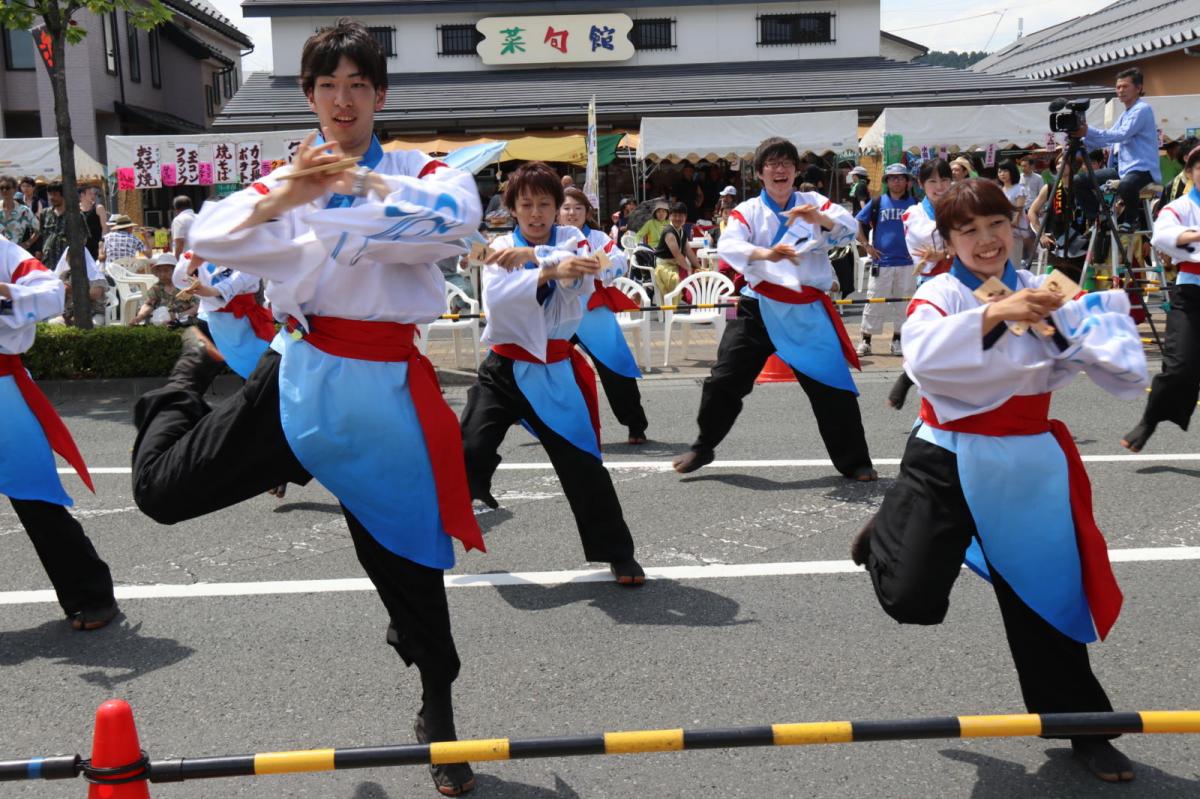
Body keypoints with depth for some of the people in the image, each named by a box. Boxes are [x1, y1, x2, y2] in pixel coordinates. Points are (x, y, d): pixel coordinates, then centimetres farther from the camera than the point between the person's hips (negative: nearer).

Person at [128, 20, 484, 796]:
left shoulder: (418, 170, 0)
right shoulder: (285, 181, 7)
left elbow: (460, 215, -23)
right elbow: (208, 239, -10)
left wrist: (363, 180, -29)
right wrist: (283, 196, -25)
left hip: (382, 388, -2)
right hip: (299, 375, 2)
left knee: (406, 557, 5)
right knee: (162, 488, 2)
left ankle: (438, 719, 31)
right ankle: (192, 375, 39)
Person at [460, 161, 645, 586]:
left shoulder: (570, 238, 2)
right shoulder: (500, 249, -1)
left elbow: (583, 271, -22)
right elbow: (497, 296, -23)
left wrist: (532, 255, -33)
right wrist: (551, 269, -38)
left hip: (554, 371, 0)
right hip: (504, 367, 0)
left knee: (582, 463, -2)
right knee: (470, 452, -7)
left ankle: (617, 553, 12)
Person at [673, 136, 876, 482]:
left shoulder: (814, 203, 4)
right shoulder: (749, 210, 0)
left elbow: (848, 229, -10)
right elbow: (727, 245, -18)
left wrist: (819, 218, -30)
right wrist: (765, 254, -37)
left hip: (807, 311, 0)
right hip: (759, 307, 0)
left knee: (833, 386, 1)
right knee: (724, 381, 3)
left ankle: (854, 462, 18)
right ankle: (703, 448, 25)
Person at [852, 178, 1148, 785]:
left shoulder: (1043, 294, 2)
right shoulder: (940, 294, -8)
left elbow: (1128, 379, -1)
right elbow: (922, 355, -31)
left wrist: (1078, 325, -20)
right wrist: (994, 313, -39)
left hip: (1027, 465, 3)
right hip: (947, 459, -3)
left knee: (1046, 595, 12)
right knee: (913, 601, -8)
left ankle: (1079, 723, 33)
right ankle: (887, 536, 28)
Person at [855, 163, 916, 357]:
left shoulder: (914, 204, 4)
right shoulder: (877, 203, 4)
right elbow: (857, 223, 7)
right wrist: (866, 244, -1)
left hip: (907, 262, 1)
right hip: (881, 261, -1)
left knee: (903, 303, 7)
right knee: (874, 301, 0)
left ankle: (897, 340, 17)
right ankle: (865, 341, 4)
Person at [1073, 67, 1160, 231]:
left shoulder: (1142, 109, -10)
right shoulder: (1126, 113, 20)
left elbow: (1122, 135, -23)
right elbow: (1109, 139, 17)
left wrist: (1089, 132, -31)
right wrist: (1082, 139, 1)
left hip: (1142, 168, -9)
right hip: (1122, 168, 9)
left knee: (1125, 186, -41)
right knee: (1079, 181, -1)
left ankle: (1131, 217, -9)